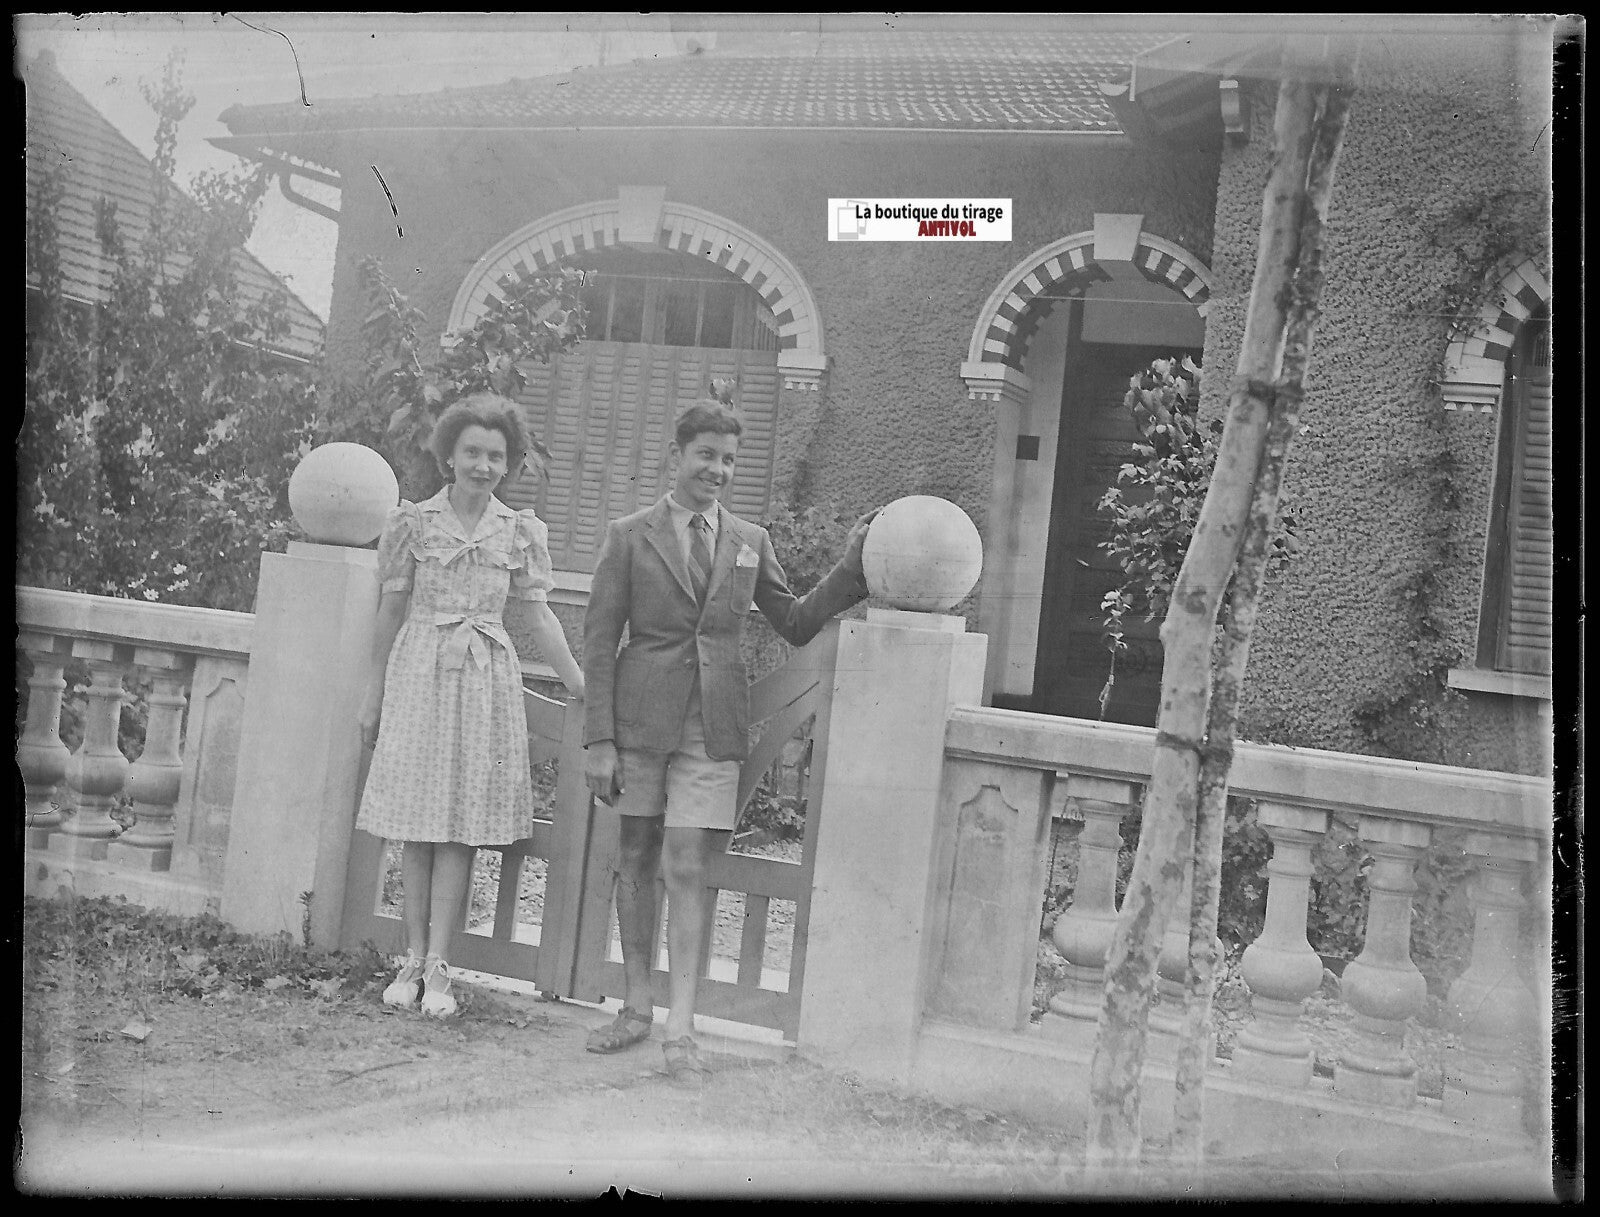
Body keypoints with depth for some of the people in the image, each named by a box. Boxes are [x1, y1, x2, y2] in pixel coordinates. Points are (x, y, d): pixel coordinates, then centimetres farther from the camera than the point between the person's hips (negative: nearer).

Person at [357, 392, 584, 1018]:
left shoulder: (520, 532, 4)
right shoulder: (413, 522, 1)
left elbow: (540, 616, 6)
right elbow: (391, 612, 6)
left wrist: (583, 688, 1)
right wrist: (374, 697, 8)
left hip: (485, 681, 1)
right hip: (419, 674, -1)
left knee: (463, 824, 1)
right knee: (417, 824, 2)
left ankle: (437, 967, 7)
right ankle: (414, 959, 13)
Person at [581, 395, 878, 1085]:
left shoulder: (750, 541, 9)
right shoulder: (630, 536, 2)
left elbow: (795, 626, 15)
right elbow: (599, 640, 0)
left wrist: (852, 568, 3)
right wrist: (599, 738, -6)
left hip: (712, 725, 0)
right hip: (641, 716, 0)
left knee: (685, 869, -5)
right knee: (636, 859, 9)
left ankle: (679, 1031, 0)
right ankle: (637, 1007, 24)